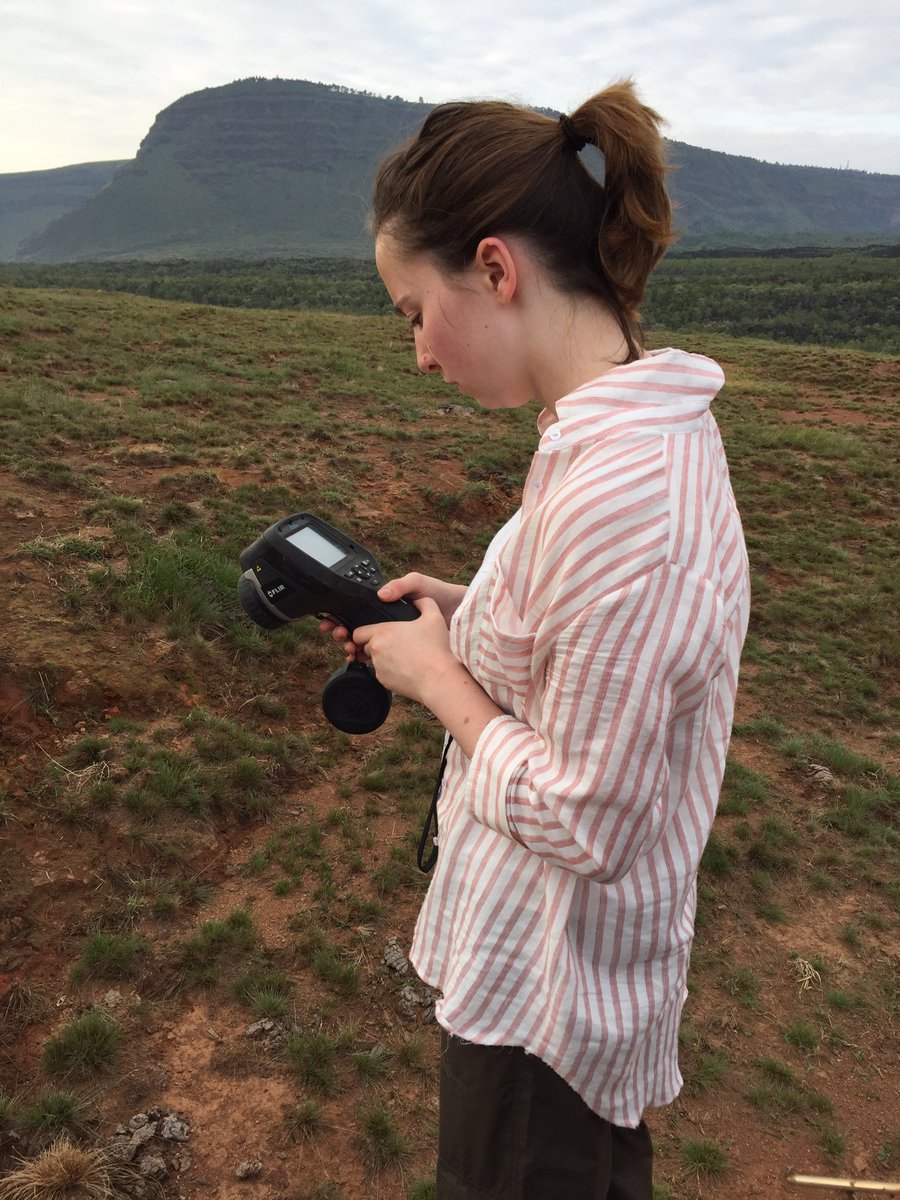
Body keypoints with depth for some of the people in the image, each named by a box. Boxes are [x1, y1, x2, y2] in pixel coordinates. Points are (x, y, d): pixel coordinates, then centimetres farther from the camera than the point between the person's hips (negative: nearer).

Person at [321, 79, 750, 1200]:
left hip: (544, 992, -8)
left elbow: (585, 823, -28)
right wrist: (463, 613, -1)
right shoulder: (640, 423, -2)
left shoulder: (621, 494, -34)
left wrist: (435, 675, -16)